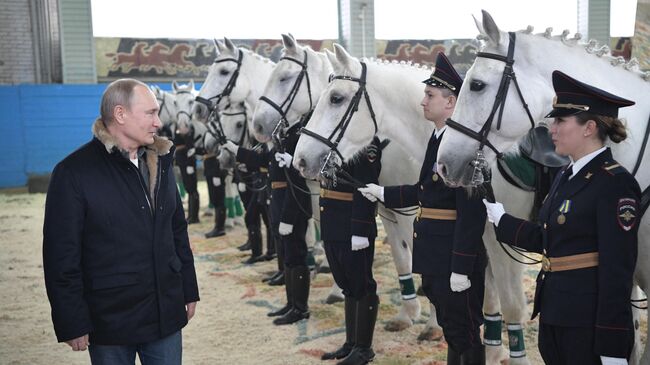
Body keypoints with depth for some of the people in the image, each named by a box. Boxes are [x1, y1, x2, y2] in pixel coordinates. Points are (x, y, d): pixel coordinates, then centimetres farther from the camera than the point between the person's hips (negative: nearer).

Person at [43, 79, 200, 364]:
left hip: (166, 314, 5)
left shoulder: (159, 162, 6)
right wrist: (72, 324, -12)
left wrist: (189, 290, 12)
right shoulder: (75, 172, -12)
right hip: (110, 319, -5)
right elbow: (61, 253, -12)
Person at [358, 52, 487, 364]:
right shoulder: (437, 139, 9)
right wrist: (384, 193, 19)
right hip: (435, 256, 9)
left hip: (455, 257, -9)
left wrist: (461, 268, -23)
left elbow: (471, 213, -23)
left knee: (465, 335, 5)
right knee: (450, 330, 22)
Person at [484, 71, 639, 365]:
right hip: (554, 313, 8)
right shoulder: (565, 176, 10)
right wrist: (499, 218, 13)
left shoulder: (615, 183, -16)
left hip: (590, 323, -8)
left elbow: (618, 270, -19)